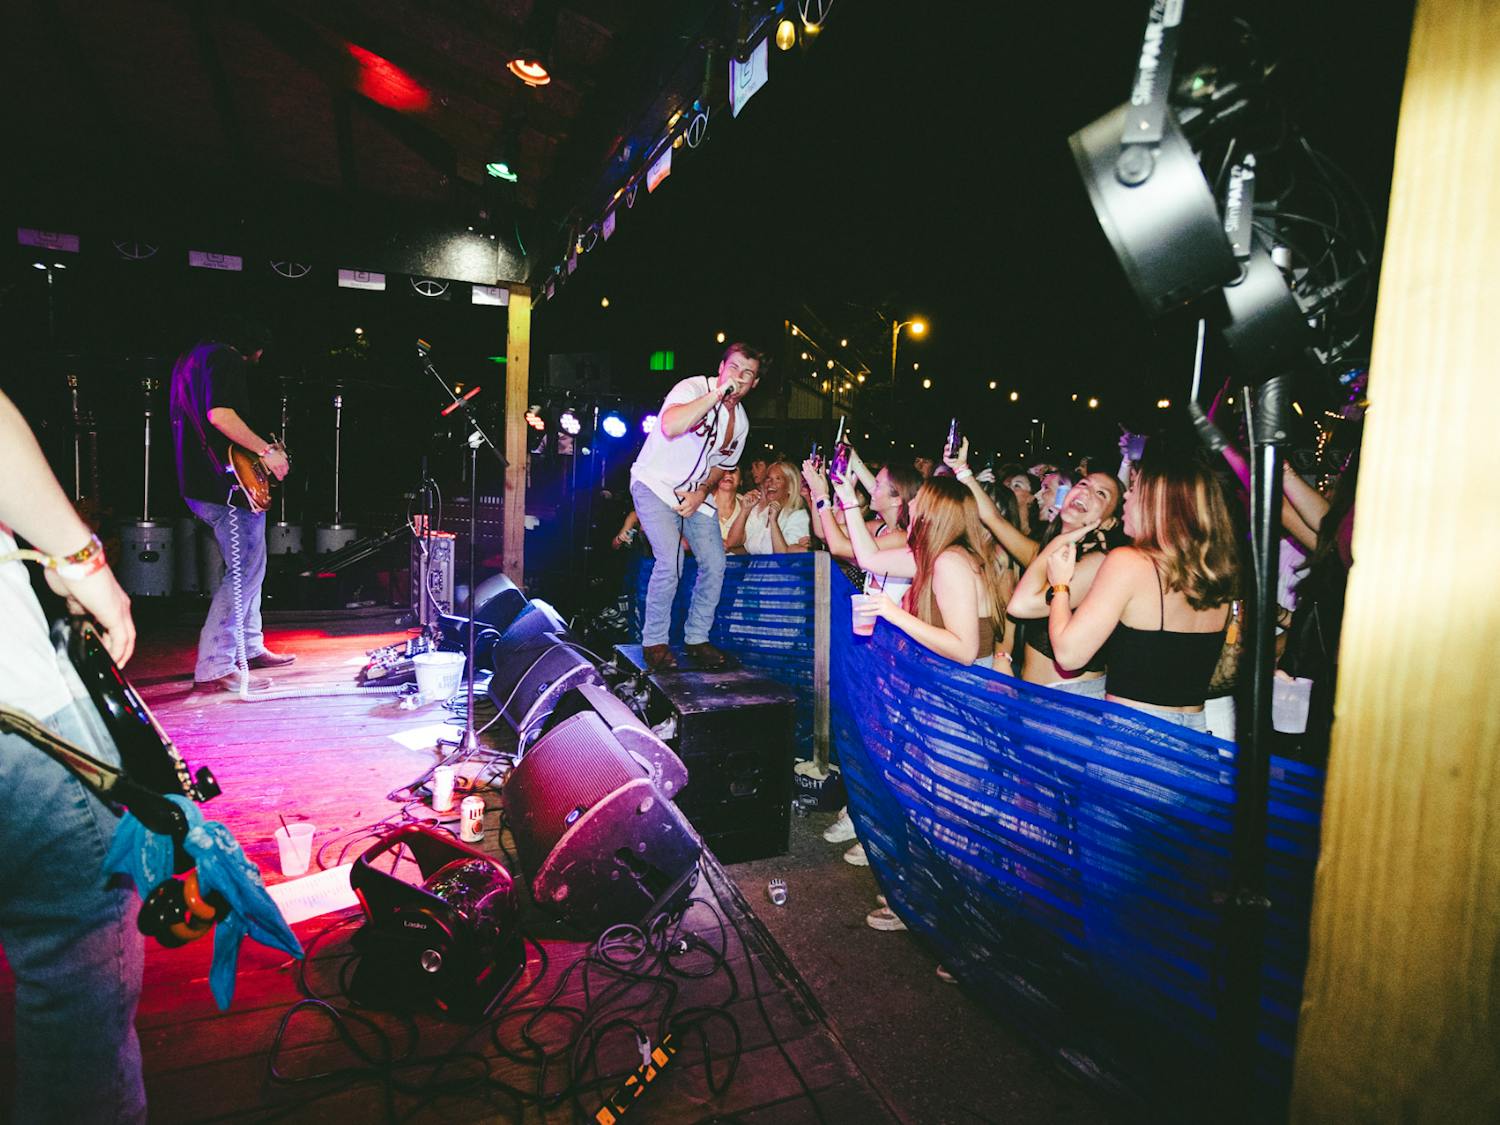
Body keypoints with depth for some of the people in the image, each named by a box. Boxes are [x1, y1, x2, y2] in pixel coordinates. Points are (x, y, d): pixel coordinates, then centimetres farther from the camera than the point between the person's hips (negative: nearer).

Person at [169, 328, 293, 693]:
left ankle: (249, 648, 30)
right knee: (243, 574, -8)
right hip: (229, 485, -11)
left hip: (200, 482, 11)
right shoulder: (226, 358, -10)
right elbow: (220, 414, -25)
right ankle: (214, 669, -8)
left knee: (250, 568, 20)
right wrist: (266, 450, -19)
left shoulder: (190, 358, 22)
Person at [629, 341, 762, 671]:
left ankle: (697, 638, 14)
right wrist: (718, 393, -37)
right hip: (655, 483, -6)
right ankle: (654, 641, -3)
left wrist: (701, 493, -5)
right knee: (671, 561, -21)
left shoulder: (741, 421, 4)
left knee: (715, 564, -4)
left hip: (696, 493, 7)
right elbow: (670, 427, -39)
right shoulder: (694, 388, -18)